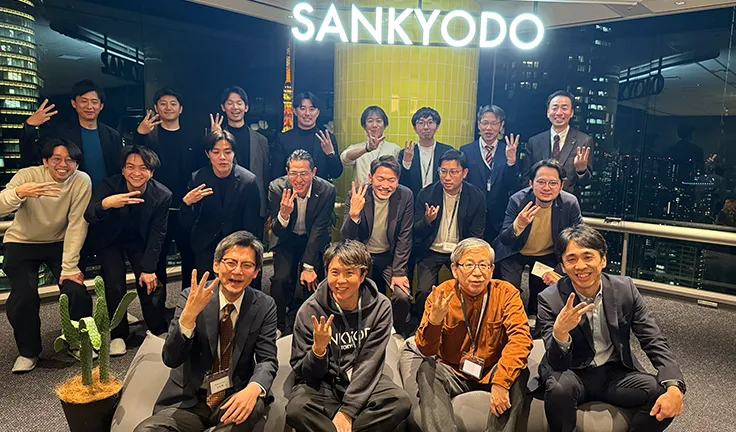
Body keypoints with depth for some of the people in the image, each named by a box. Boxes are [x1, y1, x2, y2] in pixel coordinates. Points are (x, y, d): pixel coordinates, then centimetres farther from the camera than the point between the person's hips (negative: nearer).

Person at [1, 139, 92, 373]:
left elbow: (77, 225, -19)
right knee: (24, 295, -18)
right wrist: (19, 192, -55)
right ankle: (28, 351, 9)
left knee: (76, 290, -16)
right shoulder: (28, 175, -20)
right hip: (21, 243, 0)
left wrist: (69, 266, -21)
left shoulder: (82, 181, -18)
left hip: (60, 243, 1)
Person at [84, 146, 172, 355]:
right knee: (115, 284, -16)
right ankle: (118, 335, 4)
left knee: (150, 282, -11)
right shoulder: (109, 185, -24)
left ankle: (159, 332, 9)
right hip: (109, 241, -1)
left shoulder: (162, 195, -22)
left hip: (139, 242, 1)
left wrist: (149, 268, -16)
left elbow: (157, 235, -14)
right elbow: (88, 216, -36)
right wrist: (105, 204, -59)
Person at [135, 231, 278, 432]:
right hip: (188, 401, 0)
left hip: (234, 399, 0)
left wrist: (254, 388, -29)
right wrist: (189, 314, -31)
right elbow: (171, 359, -13)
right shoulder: (190, 297, -6)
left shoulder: (264, 306, -3)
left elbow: (267, 360, -6)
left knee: (255, 405, -32)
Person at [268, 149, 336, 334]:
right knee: (281, 279, -20)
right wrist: (284, 214, -42)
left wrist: (308, 266, -18)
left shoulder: (327, 190, -22)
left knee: (312, 280, -18)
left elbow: (319, 230, -15)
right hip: (287, 239, 0)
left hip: (314, 240, 0)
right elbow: (276, 231, -18)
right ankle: (281, 325, 3)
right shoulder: (277, 187, -21)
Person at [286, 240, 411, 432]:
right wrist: (318, 348, -30)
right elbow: (305, 373, -8)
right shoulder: (310, 311, -12)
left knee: (401, 402, -26)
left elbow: (369, 364, -11)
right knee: (296, 410, -31)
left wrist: (347, 411, -19)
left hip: (364, 381, 2)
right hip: (322, 382, -1)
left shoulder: (380, 307, -10)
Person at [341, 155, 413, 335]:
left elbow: (405, 237, -6)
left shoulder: (405, 196, -12)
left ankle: (398, 336, 12)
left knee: (403, 297, -19)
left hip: (390, 256, 0)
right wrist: (353, 214, -36)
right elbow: (347, 238, -16)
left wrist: (399, 272, -11)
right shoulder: (356, 195, -15)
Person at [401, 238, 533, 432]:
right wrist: (434, 320, -37)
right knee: (426, 371, -26)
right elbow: (426, 350, -15)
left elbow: (520, 338, -25)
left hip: (491, 372, 0)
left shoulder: (506, 293, -12)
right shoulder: (441, 295, -11)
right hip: (452, 371, 1)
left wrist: (501, 381, -38)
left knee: (517, 372, -28)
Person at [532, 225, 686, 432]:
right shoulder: (550, 299, -17)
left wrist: (675, 388, -22)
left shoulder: (625, 288, -8)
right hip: (574, 374, -3)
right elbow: (558, 364, -19)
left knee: (663, 394, -21)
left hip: (616, 372, 3)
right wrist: (560, 332, -42)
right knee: (559, 389, -34)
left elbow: (655, 342, -3)